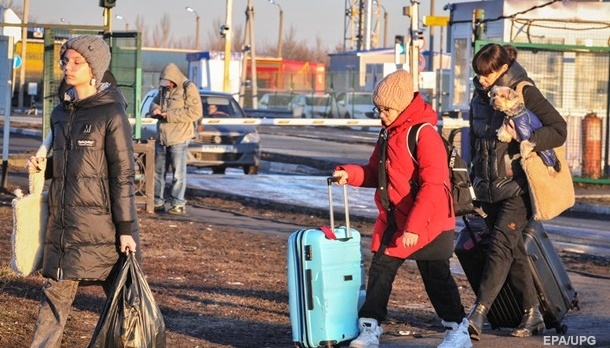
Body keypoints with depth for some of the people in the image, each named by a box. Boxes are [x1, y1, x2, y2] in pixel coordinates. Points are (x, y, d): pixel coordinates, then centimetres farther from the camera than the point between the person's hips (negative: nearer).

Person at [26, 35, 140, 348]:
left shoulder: (111, 114, -9)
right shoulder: (61, 113, 11)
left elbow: (123, 175, -10)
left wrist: (126, 228, -13)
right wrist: (44, 167, 1)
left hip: (99, 219, -6)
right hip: (62, 219, 6)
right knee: (55, 293, 7)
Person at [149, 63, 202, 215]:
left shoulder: (189, 89, -10)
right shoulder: (163, 88, 14)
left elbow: (195, 112, -18)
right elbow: (155, 102, 27)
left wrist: (170, 115, -18)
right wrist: (155, 109, 0)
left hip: (179, 138, -8)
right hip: (162, 137, 8)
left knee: (178, 172, -4)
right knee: (158, 171, 11)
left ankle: (178, 204, 0)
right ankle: (158, 202, 20)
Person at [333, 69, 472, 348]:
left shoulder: (424, 135, -18)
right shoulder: (389, 134, 10)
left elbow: (433, 186, -23)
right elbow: (375, 173, 17)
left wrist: (414, 225, -27)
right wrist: (349, 174, -3)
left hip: (427, 222, -8)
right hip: (393, 220, 8)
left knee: (436, 276, 3)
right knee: (380, 270, 4)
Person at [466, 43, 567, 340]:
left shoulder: (525, 93, -8)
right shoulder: (480, 96, 11)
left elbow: (559, 129, -12)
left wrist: (532, 142, -28)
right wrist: (475, 178, 21)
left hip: (517, 189, -6)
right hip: (489, 189, 6)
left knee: (501, 246, -16)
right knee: (514, 252, 7)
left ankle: (477, 315, -23)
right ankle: (532, 315, 13)